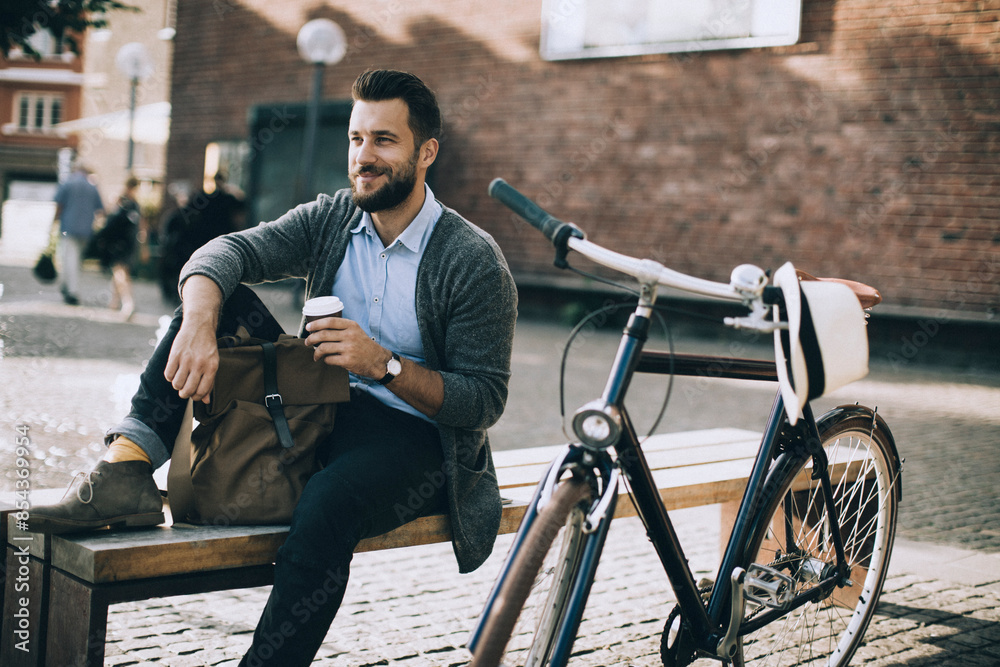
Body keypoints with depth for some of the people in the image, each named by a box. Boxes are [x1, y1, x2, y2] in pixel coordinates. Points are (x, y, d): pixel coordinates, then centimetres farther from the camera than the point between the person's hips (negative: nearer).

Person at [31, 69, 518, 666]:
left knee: (331, 498, -39)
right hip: (325, 410, 6)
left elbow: (485, 401, -13)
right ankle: (127, 468, -23)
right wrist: (198, 324, -35)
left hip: (415, 436, -5)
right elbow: (226, 252, -13)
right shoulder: (329, 220, 3)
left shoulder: (476, 261, -12)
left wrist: (385, 364, -26)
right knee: (221, 300, -10)